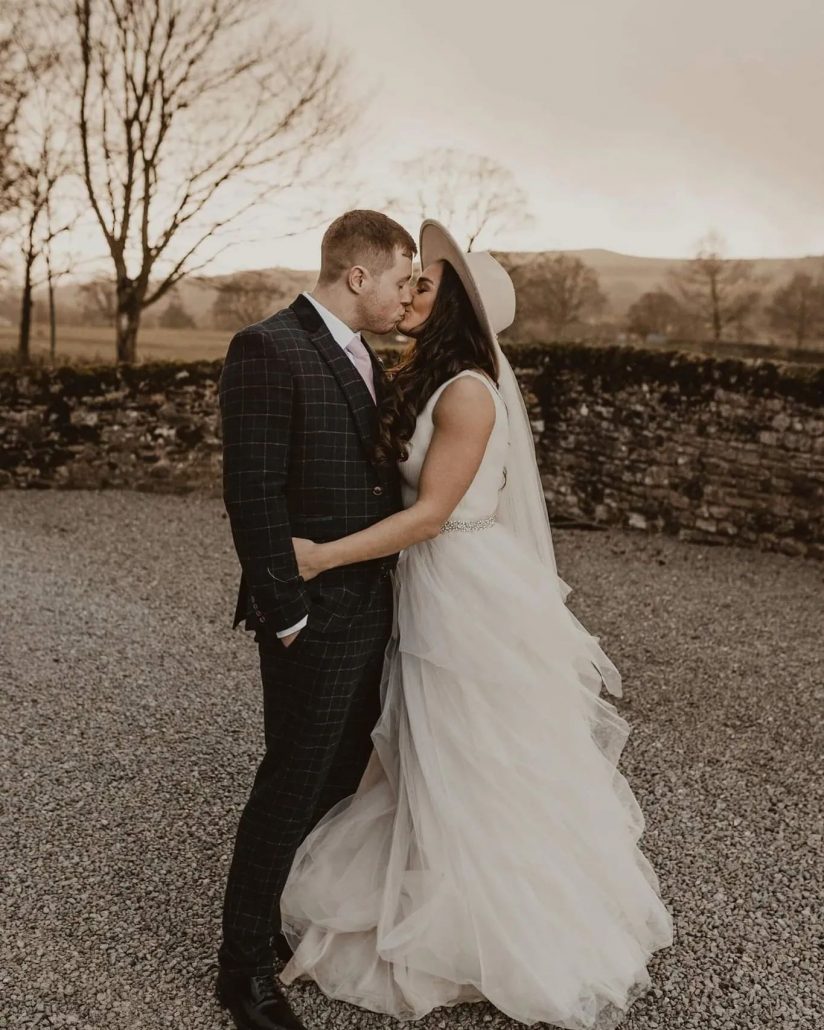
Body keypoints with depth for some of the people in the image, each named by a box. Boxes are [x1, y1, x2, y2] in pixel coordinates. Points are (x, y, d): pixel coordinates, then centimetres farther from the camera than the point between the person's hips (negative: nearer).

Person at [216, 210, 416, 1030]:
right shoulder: (267, 349, -16)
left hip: (369, 605, 9)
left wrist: (384, 584, 12)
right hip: (315, 615, -9)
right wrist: (287, 613, -18)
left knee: (342, 770, 19)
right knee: (293, 782, 4)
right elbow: (253, 495, -21)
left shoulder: (360, 356, 13)